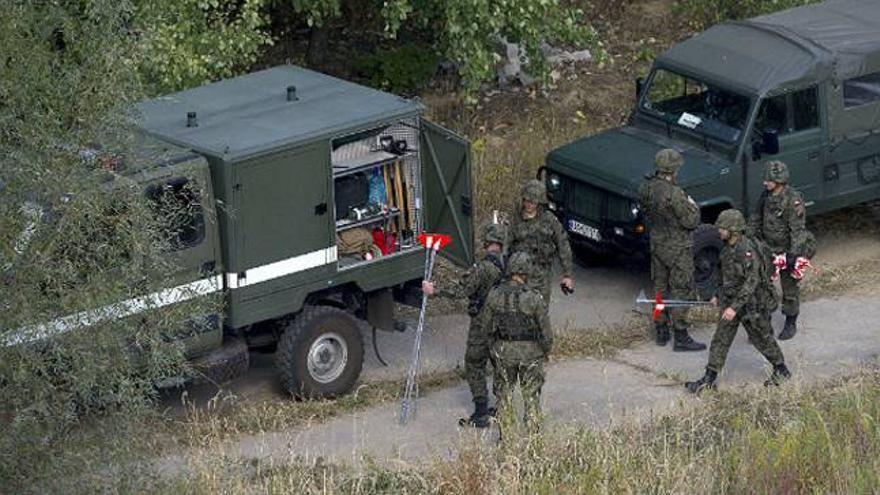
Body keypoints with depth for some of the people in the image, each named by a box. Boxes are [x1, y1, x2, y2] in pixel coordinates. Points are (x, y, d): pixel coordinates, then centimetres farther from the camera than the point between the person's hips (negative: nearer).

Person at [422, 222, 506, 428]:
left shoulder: (484, 268, -22)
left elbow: (462, 292, -23)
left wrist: (434, 291, -16)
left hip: (482, 325, -7)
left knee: (474, 367, 3)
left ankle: (481, 415, 3)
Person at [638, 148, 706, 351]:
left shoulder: (646, 187, -5)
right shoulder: (674, 194, -29)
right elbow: (691, 221, -23)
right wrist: (692, 205, -2)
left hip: (656, 243, 7)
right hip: (678, 249, -7)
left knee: (660, 287, 18)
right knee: (681, 291, 2)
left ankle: (661, 331, 27)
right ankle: (681, 338, 5)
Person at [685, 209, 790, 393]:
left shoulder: (748, 250, -25)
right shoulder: (728, 248, 3)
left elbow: (752, 282, -28)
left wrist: (735, 307, -31)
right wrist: (718, 296, 21)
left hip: (751, 304, -8)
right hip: (731, 302, 8)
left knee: (762, 339, 9)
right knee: (720, 339, 6)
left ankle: (781, 370, 29)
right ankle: (709, 379, 9)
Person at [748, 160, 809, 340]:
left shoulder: (793, 200, -22)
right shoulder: (766, 195, -1)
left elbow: (798, 230, -23)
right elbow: (756, 219, 11)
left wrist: (794, 254, -27)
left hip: (788, 250, -6)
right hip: (768, 249, 6)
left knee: (790, 288, 8)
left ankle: (791, 324, 23)